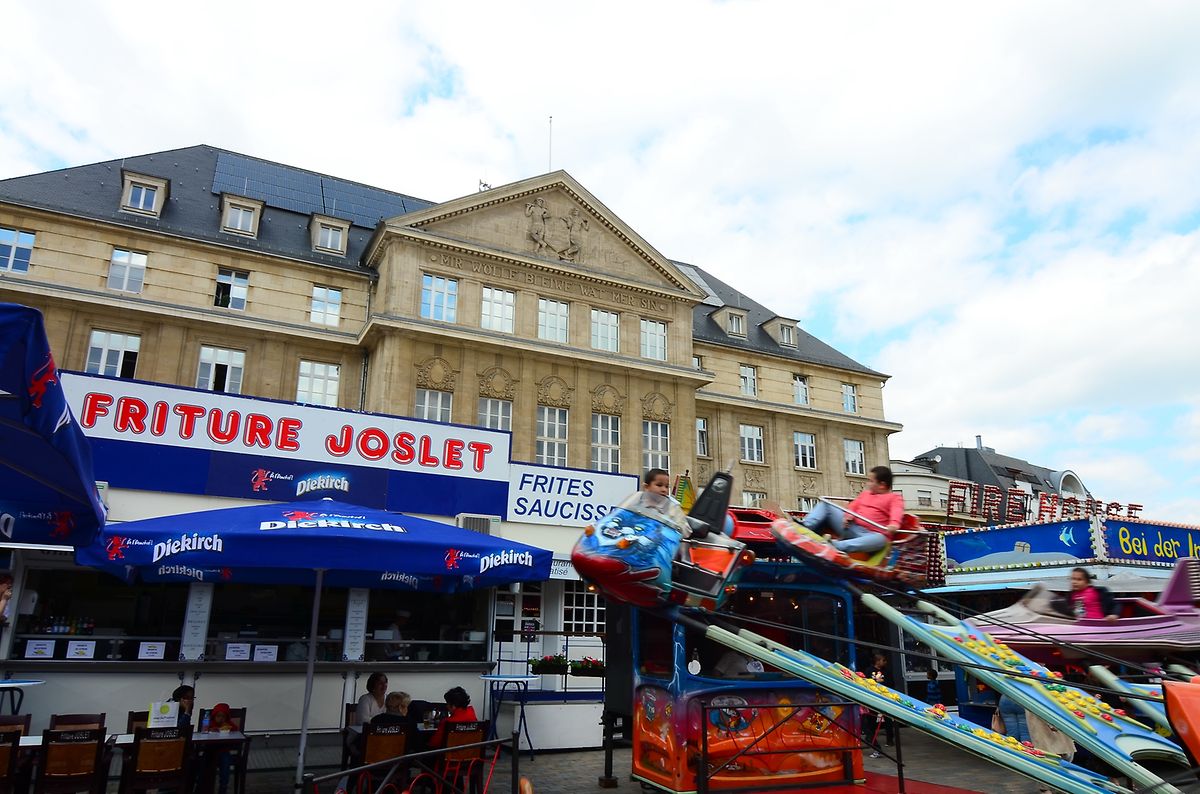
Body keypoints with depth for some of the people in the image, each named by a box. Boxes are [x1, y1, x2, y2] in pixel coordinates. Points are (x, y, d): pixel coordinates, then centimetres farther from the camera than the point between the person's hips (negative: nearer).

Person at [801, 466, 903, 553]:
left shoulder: (895, 498, 6)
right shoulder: (865, 493, 28)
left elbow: (897, 512, -15)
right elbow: (853, 506, 16)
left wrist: (894, 524, -38)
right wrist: (848, 516, -8)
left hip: (869, 534, -6)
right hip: (850, 527, 6)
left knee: (880, 539, -42)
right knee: (825, 504, -1)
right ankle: (805, 528, -26)